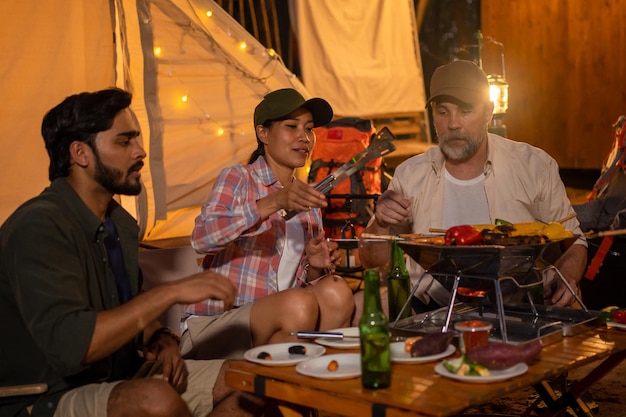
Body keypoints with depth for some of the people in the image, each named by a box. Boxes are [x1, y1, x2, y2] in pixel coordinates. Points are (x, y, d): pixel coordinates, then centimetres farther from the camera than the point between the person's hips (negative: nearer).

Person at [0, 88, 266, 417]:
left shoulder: (121, 223, 9)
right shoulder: (39, 227, -20)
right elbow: (69, 343, -31)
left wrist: (160, 340, -2)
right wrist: (171, 291, -28)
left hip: (123, 381, 9)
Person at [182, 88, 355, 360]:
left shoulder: (308, 200, 14)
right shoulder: (237, 178, -4)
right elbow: (201, 239, -23)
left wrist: (315, 267, -4)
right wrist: (273, 202, -33)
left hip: (276, 323, 6)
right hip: (214, 326, -5)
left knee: (335, 291, -21)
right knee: (300, 304, -31)